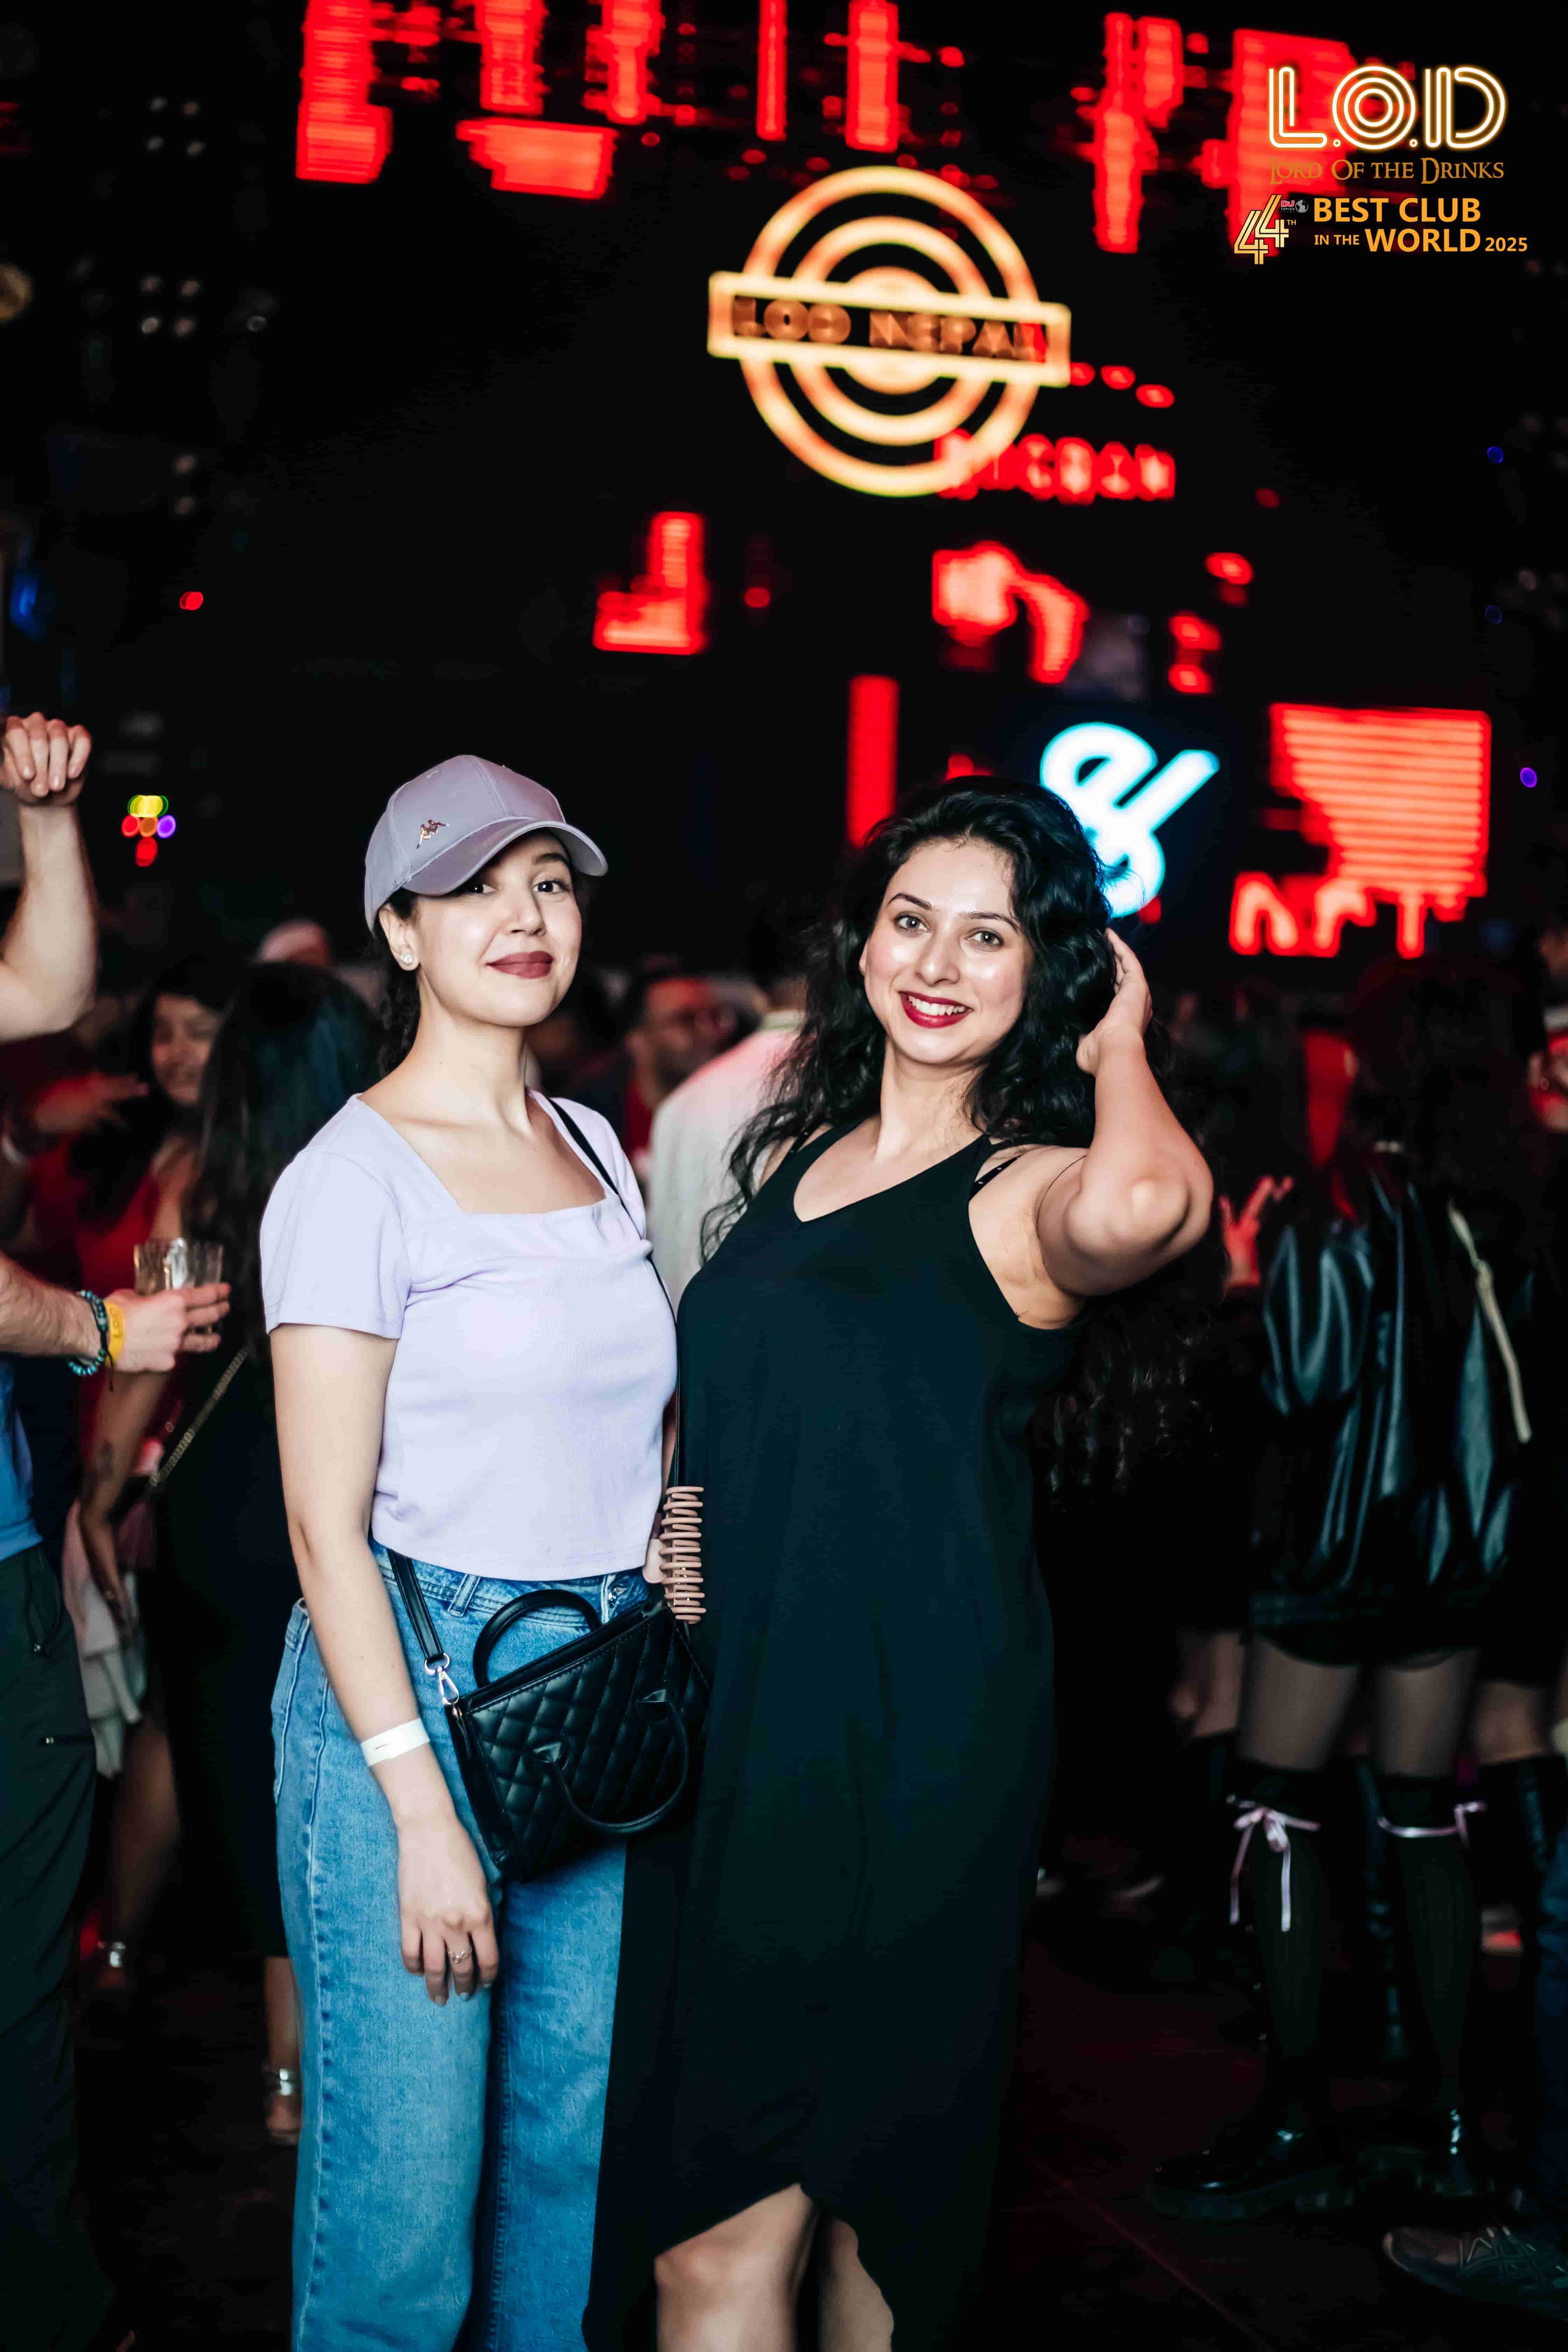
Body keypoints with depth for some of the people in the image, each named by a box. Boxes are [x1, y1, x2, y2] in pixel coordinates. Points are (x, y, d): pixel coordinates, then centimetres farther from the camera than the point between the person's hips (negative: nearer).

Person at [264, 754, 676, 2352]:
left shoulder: (597, 1150, 11)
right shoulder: (354, 1180, -9)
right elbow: (325, 1523, -12)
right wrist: (421, 1807, -16)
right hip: (409, 1684, -6)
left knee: (579, 2138, 14)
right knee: (405, 2175, 0)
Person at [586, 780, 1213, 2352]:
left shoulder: (1030, 1191, -9)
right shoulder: (793, 1144, 11)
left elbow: (1139, 1207, -35)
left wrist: (1117, 1041, -15)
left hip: (907, 1735, -6)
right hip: (727, 1707, 6)